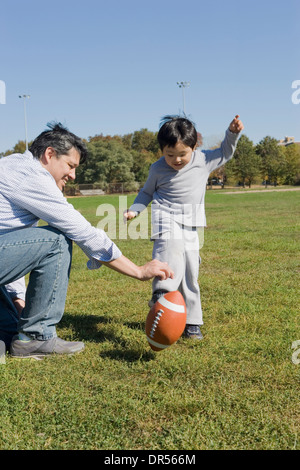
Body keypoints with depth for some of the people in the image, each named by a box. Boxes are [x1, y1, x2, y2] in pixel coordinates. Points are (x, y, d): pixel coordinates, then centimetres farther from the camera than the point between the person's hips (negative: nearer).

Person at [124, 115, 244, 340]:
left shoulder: (204, 160, 3)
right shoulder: (158, 169, 0)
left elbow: (225, 153, 20)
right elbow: (147, 192, 15)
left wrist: (232, 133, 4)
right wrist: (133, 210, 3)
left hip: (192, 227, 2)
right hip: (167, 219, -2)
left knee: (190, 275, 5)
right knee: (170, 246, -36)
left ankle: (191, 322, 16)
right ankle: (162, 293, -53)